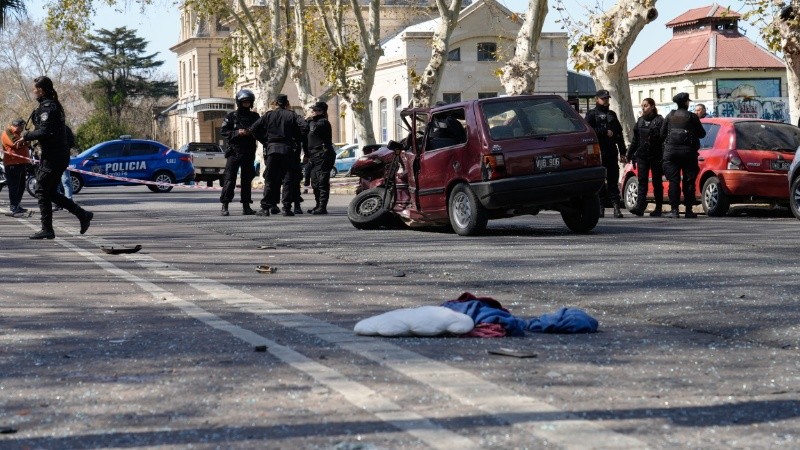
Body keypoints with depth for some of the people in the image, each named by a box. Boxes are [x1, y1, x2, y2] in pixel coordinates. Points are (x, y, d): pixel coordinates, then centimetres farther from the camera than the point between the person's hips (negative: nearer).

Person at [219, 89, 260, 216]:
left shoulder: (254, 116, 11)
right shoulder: (231, 116, 2)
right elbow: (223, 132, -2)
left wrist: (251, 133, -9)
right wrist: (237, 133, -16)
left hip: (249, 152, 3)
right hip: (234, 151, -3)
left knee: (247, 179, 7)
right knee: (230, 178, -7)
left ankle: (246, 206, 13)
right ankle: (225, 206, -6)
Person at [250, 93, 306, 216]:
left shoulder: (268, 115, 7)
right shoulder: (292, 115, 4)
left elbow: (254, 129, 2)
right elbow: (304, 126, -10)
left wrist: (264, 141, 8)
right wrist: (296, 140, 2)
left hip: (272, 148, 1)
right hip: (288, 149, -1)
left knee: (269, 180, 5)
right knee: (287, 179, 4)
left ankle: (265, 208, 0)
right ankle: (287, 208, -1)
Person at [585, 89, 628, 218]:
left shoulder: (612, 114, 21)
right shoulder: (591, 114, 6)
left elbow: (619, 133, 21)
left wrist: (622, 152, 15)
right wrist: (605, 132, -10)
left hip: (612, 153, 4)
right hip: (598, 153, -4)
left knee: (613, 180, -1)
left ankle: (616, 207, -4)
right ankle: (600, 207, 3)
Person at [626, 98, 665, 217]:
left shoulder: (659, 120, -4)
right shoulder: (640, 121, 14)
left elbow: (663, 139, -10)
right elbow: (635, 139, 19)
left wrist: (663, 157, -18)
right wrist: (629, 154, 15)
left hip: (656, 157, -4)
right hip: (642, 156, 4)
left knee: (657, 183, 4)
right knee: (642, 181, -5)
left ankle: (658, 209, 12)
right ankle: (640, 207, -13)